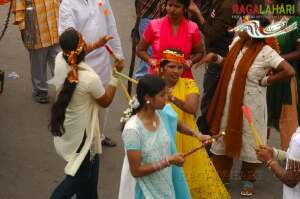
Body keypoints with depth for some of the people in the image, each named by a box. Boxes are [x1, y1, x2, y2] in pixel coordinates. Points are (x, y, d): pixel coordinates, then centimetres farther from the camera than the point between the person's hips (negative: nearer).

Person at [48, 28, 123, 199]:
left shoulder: (59, 60, -16)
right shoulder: (90, 78, -34)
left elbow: (72, 55, 12)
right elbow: (106, 101, -12)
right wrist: (116, 75, -6)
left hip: (65, 129, 7)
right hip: (81, 133, -7)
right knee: (81, 175, 13)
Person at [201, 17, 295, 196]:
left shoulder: (266, 52, -22)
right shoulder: (237, 42, -2)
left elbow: (290, 72, -29)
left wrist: (265, 81, -20)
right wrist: (216, 57, -2)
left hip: (250, 104, -6)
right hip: (229, 101, 6)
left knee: (248, 140, 7)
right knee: (225, 136, 15)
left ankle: (248, 181, 25)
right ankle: (223, 175, 31)